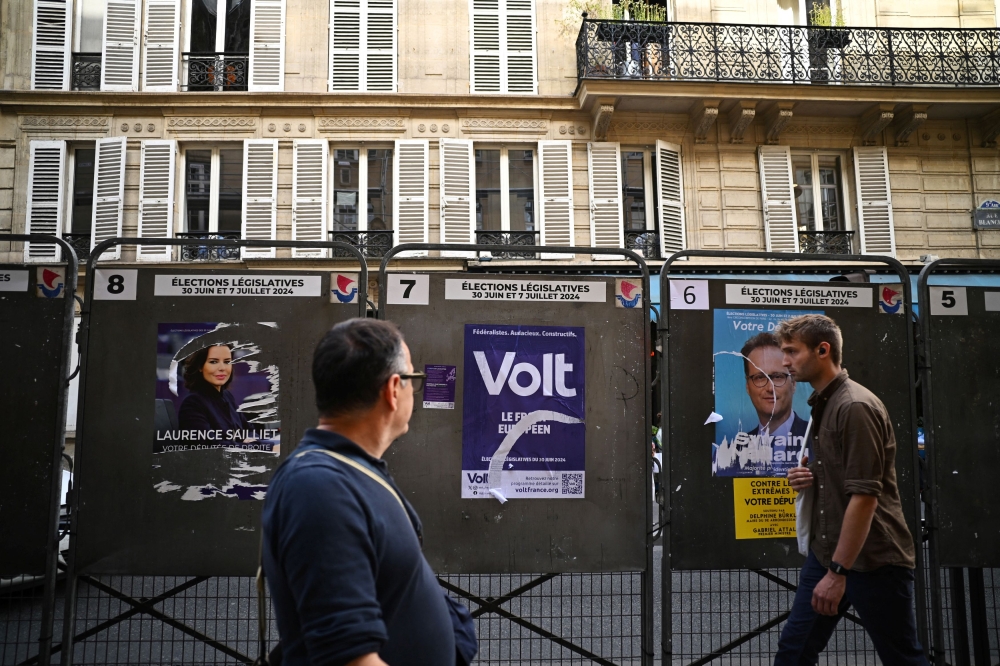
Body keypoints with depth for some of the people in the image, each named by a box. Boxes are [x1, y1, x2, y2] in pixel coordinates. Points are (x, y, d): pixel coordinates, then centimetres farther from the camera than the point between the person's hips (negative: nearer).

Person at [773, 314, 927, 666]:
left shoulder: (856, 406, -18)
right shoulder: (821, 404, 11)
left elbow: (865, 495, -22)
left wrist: (838, 572, -22)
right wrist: (806, 476, 2)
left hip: (873, 558, -8)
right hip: (826, 551, 9)